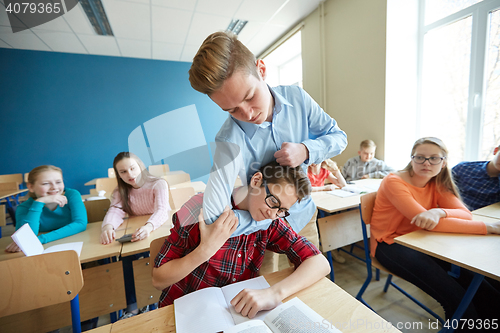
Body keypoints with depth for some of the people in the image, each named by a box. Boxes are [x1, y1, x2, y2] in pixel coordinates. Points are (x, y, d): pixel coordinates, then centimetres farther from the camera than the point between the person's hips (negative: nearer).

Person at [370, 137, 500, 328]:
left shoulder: (437, 183, 4)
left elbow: (465, 214, -10)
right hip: (390, 244, -6)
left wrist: (439, 212, -33)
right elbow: (426, 222, -24)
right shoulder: (393, 182, -19)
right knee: (454, 296, -18)